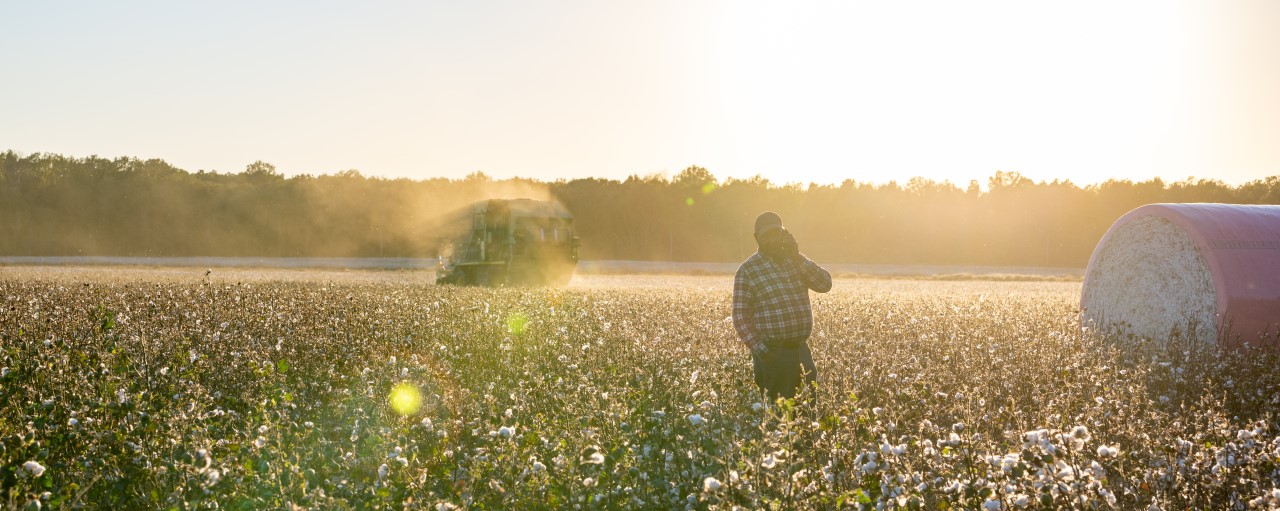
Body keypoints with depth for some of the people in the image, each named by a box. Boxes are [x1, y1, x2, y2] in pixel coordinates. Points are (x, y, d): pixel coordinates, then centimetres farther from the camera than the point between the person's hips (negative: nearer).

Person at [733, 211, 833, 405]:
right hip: (772, 353, -5)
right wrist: (759, 349, -16)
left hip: (801, 350, 5)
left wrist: (798, 258, -10)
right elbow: (740, 316, -7)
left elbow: (825, 284, -2)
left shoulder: (796, 261, 11)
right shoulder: (747, 270, -4)